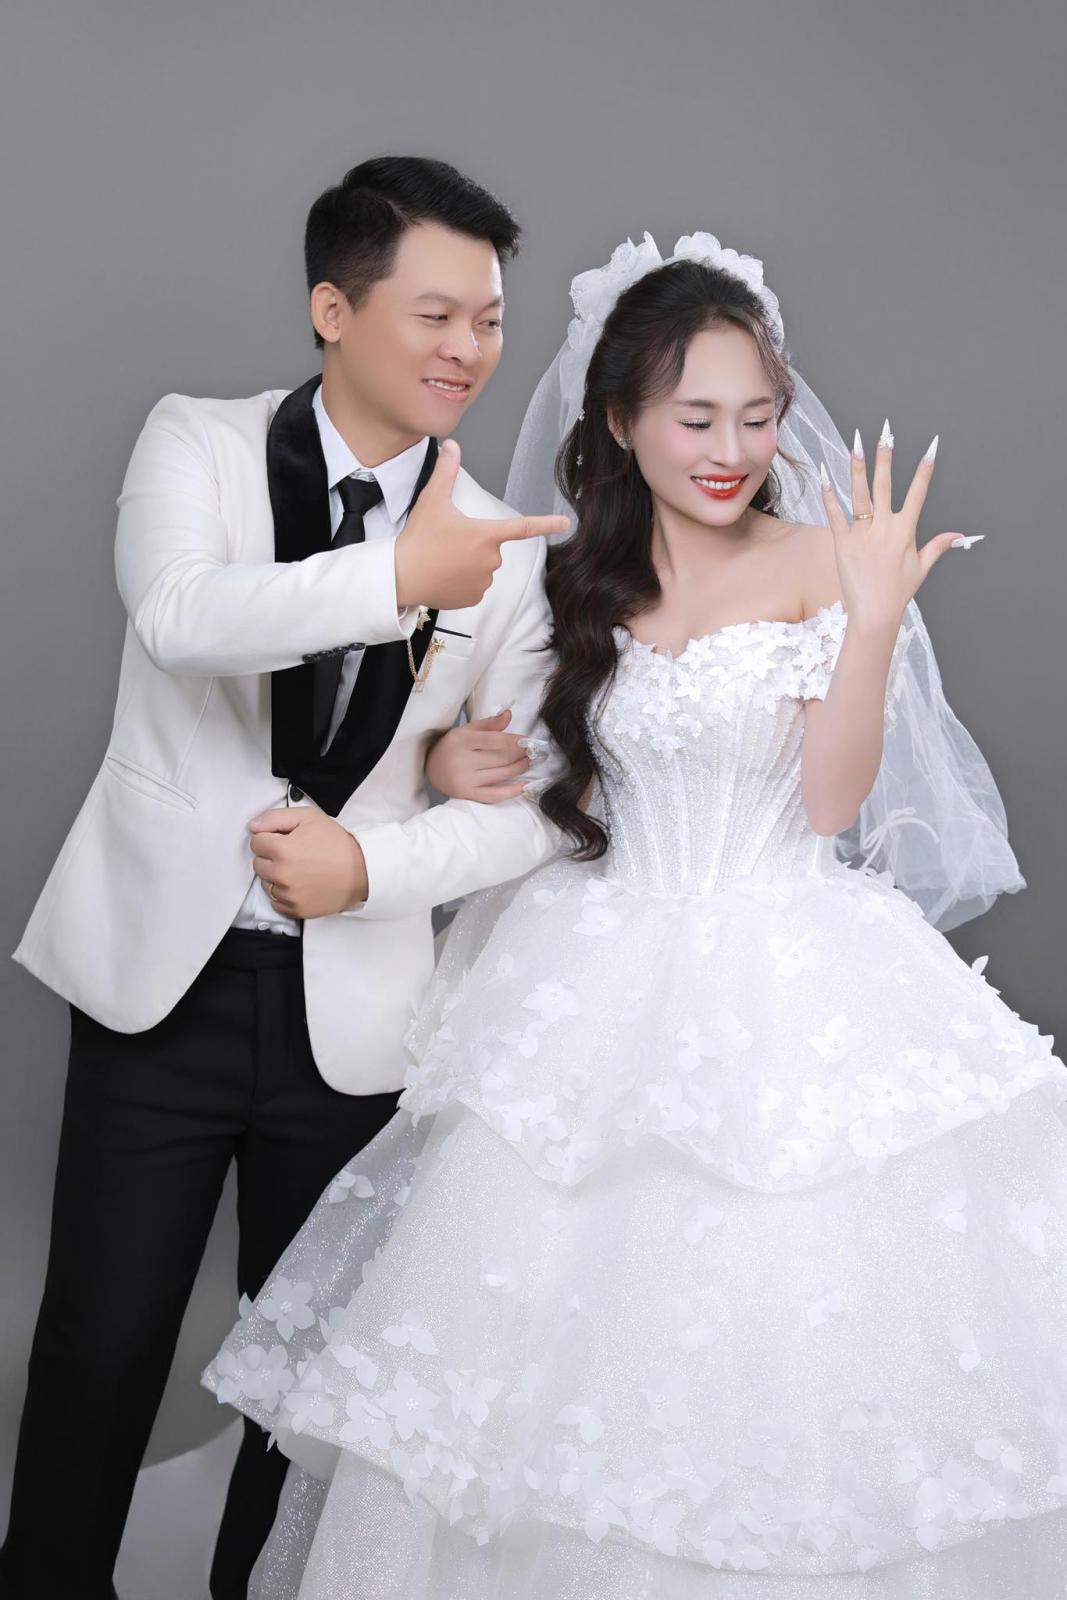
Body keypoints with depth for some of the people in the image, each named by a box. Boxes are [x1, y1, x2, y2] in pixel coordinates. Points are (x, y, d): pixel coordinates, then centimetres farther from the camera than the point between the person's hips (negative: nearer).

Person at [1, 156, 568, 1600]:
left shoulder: (503, 553, 2)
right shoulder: (197, 445, -2)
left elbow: (539, 805, 1)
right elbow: (179, 611, -24)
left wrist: (374, 865, -14)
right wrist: (396, 578, -34)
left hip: (353, 1009, 2)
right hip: (164, 974, -2)